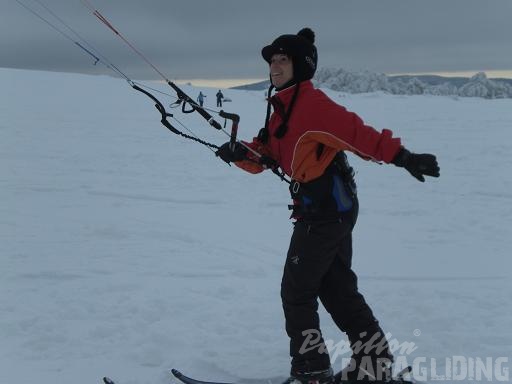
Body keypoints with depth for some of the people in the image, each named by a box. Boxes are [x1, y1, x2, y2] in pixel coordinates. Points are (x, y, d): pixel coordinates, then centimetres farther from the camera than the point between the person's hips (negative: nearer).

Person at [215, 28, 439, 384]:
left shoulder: (311, 102, -16)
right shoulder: (282, 109, 13)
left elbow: (356, 132, -26)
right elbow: (265, 155, 10)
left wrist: (402, 156, -34)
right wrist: (241, 153, -11)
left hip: (327, 208, -10)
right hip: (335, 207, 10)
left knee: (296, 291, -1)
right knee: (338, 288, 17)